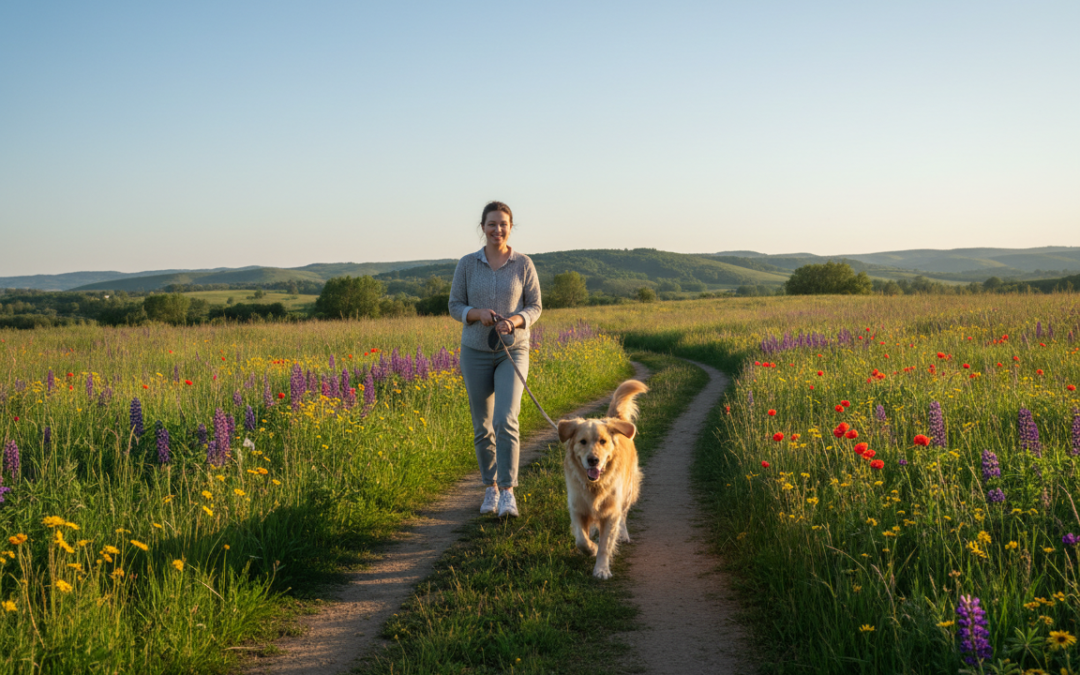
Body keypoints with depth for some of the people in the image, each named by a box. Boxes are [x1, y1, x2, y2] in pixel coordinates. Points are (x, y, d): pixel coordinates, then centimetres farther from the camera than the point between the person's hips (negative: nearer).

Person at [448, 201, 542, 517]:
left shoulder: (523, 264, -3)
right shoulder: (467, 264, -1)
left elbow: (534, 308, -1)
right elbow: (455, 307, 1)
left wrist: (513, 321, -22)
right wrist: (479, 314, -21)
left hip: (513, 352, -2)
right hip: (476, 352, 2)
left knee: (505, 421, -18)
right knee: (482, 426, 7)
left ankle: (508, 492, -13)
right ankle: (490, 488, 23)